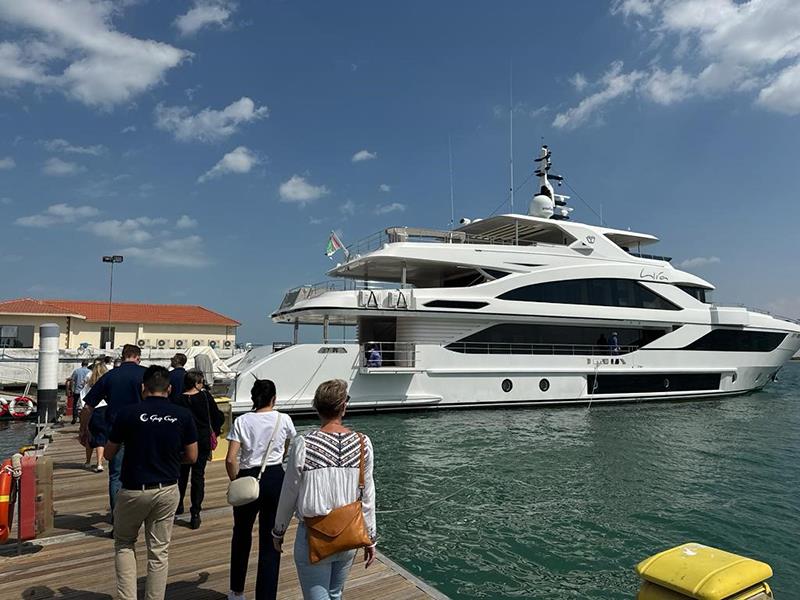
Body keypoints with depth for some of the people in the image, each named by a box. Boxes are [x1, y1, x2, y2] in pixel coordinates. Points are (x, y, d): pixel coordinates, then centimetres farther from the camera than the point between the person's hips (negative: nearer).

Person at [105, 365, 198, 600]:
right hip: (167, 490, 1)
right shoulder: (183, 415, -6)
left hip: (134, 490, -1)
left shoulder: (128, 413, -11)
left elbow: (109, 454, 1)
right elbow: (191, 457, -1)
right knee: (159, 551, 13)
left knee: (124, 544, 21)